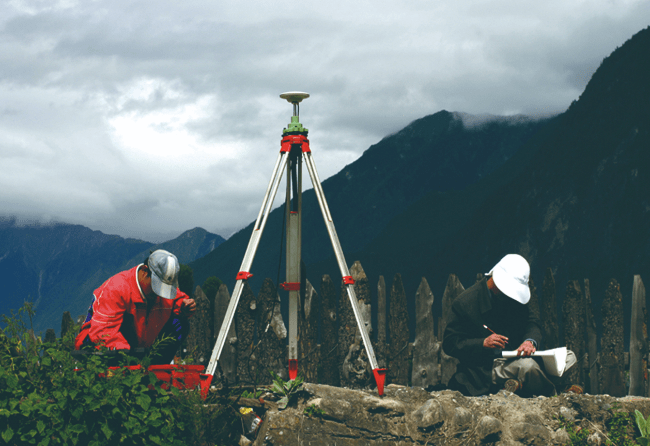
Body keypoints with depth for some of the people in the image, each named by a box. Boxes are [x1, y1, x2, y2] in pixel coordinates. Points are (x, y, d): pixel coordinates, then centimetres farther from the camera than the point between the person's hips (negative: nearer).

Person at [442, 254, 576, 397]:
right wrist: (483, 343, -24)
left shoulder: (514, 296, 8)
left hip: (515, 357, 7)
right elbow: (449, 344, -9)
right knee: (527, 365, -36)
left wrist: (530, 340, -19)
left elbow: (531, 322, 6)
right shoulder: (464, 303, -10)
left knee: (569, 357, -4)